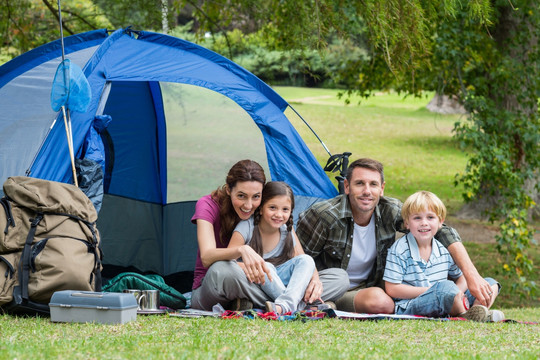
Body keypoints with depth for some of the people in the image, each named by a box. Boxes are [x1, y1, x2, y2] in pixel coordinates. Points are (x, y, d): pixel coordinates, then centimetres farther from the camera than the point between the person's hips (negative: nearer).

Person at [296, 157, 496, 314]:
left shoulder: (391, 211, -10)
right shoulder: (325, 215, -21)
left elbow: (443, 232, -9)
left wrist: (471, 275, -19)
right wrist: (309, 280, -36)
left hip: (370, 286, 6)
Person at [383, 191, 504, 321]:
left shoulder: (444, 249, 9)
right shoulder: (399, 250, -7)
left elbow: (461, 277, 18)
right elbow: (391, 289, -10)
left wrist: (458, 292, -9)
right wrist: (430, 291, -15)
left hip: (443, 309, 7)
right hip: (408, 308, -7)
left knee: (491, 283, 0)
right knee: (446, 286, -37)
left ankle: (476, 309, -29)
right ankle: (464, 315, -12)